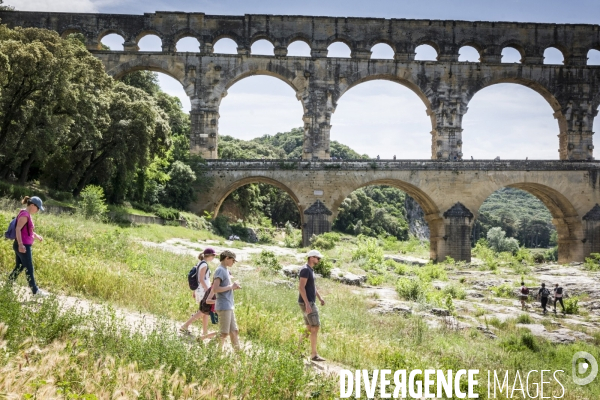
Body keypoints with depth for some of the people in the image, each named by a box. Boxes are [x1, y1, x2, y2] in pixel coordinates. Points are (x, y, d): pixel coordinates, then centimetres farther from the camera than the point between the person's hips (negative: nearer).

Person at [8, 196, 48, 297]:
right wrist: (20, 244, -30)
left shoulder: (27, 215, 14)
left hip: (24, 246, 10)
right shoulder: (24, 214, -16)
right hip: (23, 246, -10)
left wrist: (36, 236, 19)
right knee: (29, 269, -1)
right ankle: (35, 290, 6)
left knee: (19, 267, 16)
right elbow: (18, 229, -24)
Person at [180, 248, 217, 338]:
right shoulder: (204, 264, -13)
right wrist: (208, 290, -19)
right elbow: (201, 279, -19)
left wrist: (194, 291, 18)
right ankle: (184, 326, -6)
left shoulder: (200, 264, 14)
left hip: (200, 290, 10)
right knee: (203, 311, -6)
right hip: (203, 290, -10)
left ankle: (205, 333, 13)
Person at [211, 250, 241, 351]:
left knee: (234, 331, 11)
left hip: (229, 306, 10)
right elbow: (215, 289, -23)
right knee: (224, 333, -4)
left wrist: (234, 287, 7)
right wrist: (231, 286, -16)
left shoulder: (225, 270, 16)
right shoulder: (220, 270, -13)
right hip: (223, 306, -10)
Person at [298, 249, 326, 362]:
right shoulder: (305, 270, -16)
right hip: (306, 303, -11)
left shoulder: (310, 270, 17)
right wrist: (307, 304, -26)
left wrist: (320, 298, 17)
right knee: (315, 327, -9)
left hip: (310, 302, 11)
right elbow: (301, 287, -23)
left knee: (309, 329, 13)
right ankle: (314, 354, -5)